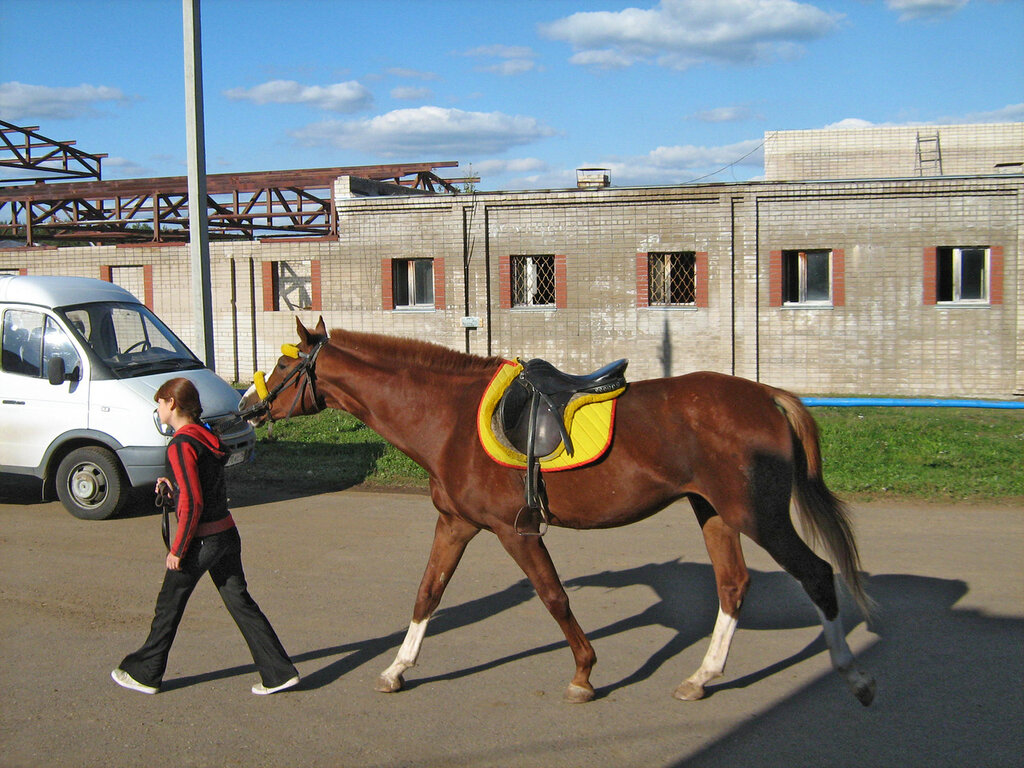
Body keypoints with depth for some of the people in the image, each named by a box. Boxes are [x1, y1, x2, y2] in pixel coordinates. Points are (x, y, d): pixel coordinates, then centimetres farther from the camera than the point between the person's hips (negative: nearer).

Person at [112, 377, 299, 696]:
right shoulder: (206, 436, 10)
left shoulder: (181, 445, -16)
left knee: (168, 607, 9)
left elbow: (192, 504, -21)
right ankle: (280, 673, 9)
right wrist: (173, 485, 12)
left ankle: (143, 674, 25)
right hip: (227, 534, 8)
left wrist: (177, 549, -14)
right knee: (240, 602, 10)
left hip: (201, 540, -8)